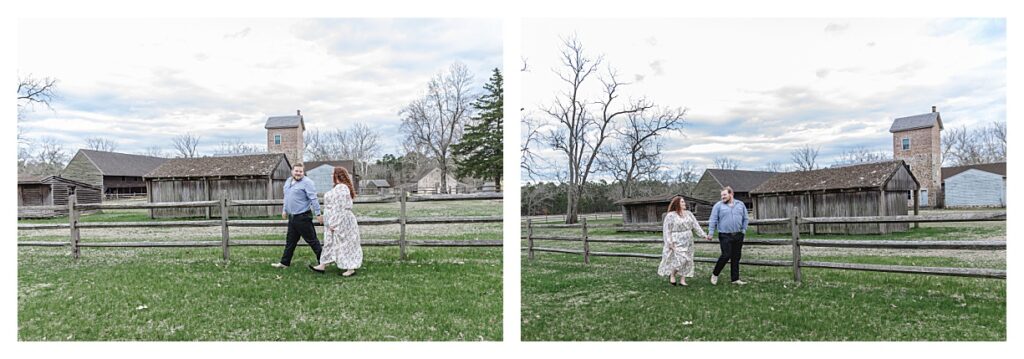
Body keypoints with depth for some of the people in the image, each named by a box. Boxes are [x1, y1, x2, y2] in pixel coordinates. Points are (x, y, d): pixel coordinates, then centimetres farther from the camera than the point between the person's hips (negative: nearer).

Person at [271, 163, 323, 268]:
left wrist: (318, 214, -19)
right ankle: (284, 262, 24)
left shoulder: (307, 182, -13)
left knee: (312, 240, -2)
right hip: (292, 217, 8)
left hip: (303, 217, -8)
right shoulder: (288, 181, 13)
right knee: (290, 241, 15)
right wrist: (284, 210, 22)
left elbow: (313, 199, -17)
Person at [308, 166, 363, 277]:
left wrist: (333, 223, -22)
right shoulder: (339, 187, 14)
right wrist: (331, 222, 24)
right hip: (336, 221, 11)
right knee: (330, 243, 15)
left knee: (345, 243, -4)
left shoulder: (341, 188, -20)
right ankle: (322, 266, 22)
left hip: (340, 221, -11)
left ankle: (351, 269, 3)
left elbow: (339, 207, -24)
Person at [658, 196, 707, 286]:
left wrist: (703, 234, -2)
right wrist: (669, 242, -15)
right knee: (680, 259, -15)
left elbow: (696, 225, 8)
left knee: (687, 261, 5)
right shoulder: (670, 215, -9)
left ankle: (682, 280, 13)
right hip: (677, 242, -6)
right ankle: (672, 275, 9)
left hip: (688, 242, 6)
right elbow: (666, 230, -9)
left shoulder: (688, 214, 9)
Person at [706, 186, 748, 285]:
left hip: (738, 236, 4)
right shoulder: (718, 205, 1)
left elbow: (745, 219, 15)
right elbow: (713, 220, -2)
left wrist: (743, 230, 6)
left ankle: (735, 279, 15)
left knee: (736, 257, 7)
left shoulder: (740, 204, 10)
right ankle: (715, 274, 9)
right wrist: (710, 233, -7)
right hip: (725, 236, -4)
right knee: (726, 255, -10)